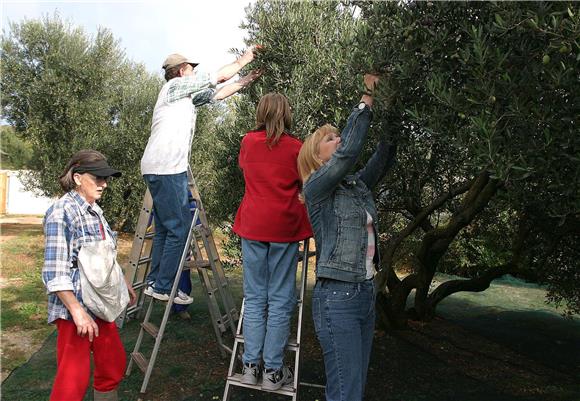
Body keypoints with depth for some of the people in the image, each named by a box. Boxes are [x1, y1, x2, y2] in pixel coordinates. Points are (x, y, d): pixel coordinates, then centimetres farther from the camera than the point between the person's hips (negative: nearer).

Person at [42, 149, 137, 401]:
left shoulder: (95, 210, 10)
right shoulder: (62, 211, -15)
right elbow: (55, 272, -20)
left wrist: (123, 283, 24)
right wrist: (77, 312, -24)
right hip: (75, 307, -8)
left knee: (114, 364, 16)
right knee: (74, 379, -1)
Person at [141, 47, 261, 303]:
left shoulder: (187, 96, 22)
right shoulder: (175, 85, -2)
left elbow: (218, 94, 29)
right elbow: (220, 76, 2)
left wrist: (246, 80, 31)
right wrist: (243, 60, 15)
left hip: (158, 169, 10)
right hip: (166, 169, -10)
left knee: (165, 229, 13)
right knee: (180, 228, -9)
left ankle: (155, 282, 18)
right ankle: (162, 286, -4)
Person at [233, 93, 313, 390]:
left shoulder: (248, 142, 6)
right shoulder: (295, 147, -3)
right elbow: (305, 185, 6)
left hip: (252, 226, 3)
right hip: (284, 228, -2)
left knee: (254, 298, 11)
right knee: (280, 300, 4)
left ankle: (251, 365, 14)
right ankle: (273, 371, 9)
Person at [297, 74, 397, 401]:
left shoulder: (358, 185, 14)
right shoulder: (316, 188, -7)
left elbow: (384, 158, 10)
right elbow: (350, 150, -19)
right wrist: (367, 99, -12)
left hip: (367, 294, 8)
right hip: (337, 298, -8)